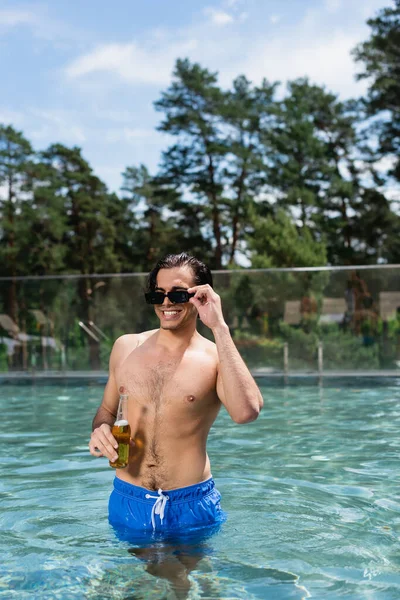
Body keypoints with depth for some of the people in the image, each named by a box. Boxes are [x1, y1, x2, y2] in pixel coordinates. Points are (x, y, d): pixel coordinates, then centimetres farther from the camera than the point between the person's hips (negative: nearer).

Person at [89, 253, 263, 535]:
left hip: (191, 507, -3)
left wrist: (219, 328, -25)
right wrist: (100, 431, -6)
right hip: (127, 502, 3)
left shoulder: (216, 358, -8)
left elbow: (246, 412, -29)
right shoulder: (126, 347, 4)